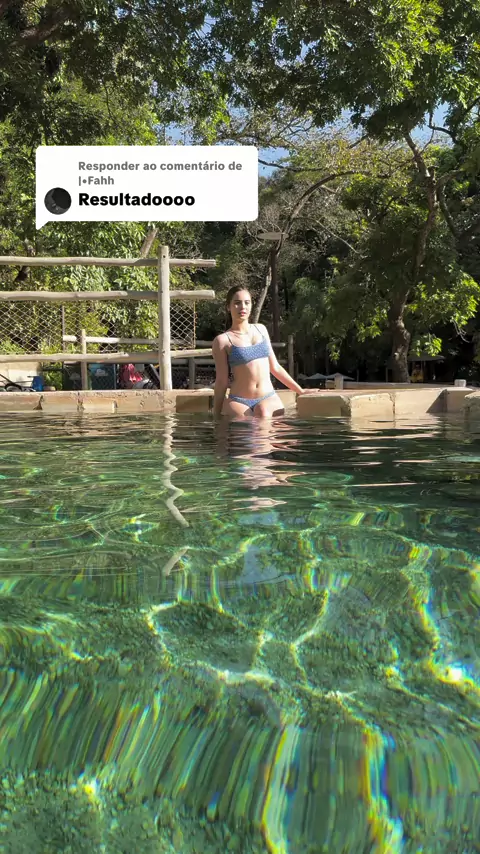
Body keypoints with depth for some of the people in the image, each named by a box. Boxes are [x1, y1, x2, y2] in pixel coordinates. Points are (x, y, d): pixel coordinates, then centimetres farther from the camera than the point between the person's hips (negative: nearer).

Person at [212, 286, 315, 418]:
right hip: (239, 402, -3)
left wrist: (300, 390, 19)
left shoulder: (260, 329, 14)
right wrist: (216, 416, 3)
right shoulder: (223, 340, -1)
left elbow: (275, 367, 20)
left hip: (269, 398, 3)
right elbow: (221, 381, 2)